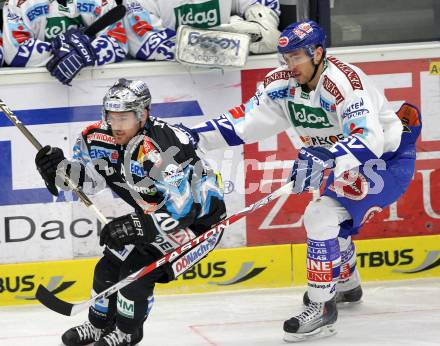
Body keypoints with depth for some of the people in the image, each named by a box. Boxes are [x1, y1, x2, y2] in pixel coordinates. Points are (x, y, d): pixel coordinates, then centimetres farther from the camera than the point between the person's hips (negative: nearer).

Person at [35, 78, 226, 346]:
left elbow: (183, 210, -38)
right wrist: (59, 168, -21)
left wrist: (139, 226, -45)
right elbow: (90, 178, -2)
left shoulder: (162, 151, -37)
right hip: (157, 213, 8)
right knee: (110, 265, 7)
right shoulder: (104, 138, -14)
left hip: (199, 218, -8)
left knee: (138, 270, -16)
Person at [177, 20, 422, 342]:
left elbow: (369, 140, -43)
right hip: (346, 161, 9)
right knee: (329, 219, 22)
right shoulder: (283, 84, -7)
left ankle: (322, 308, -13)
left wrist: (324, 161, -55)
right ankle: (346, 284, 49)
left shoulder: (343, 82, -32)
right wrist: (198, 135, -16)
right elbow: (244, 122, -4)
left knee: (322, 217, -20)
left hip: (387, 158, -9)